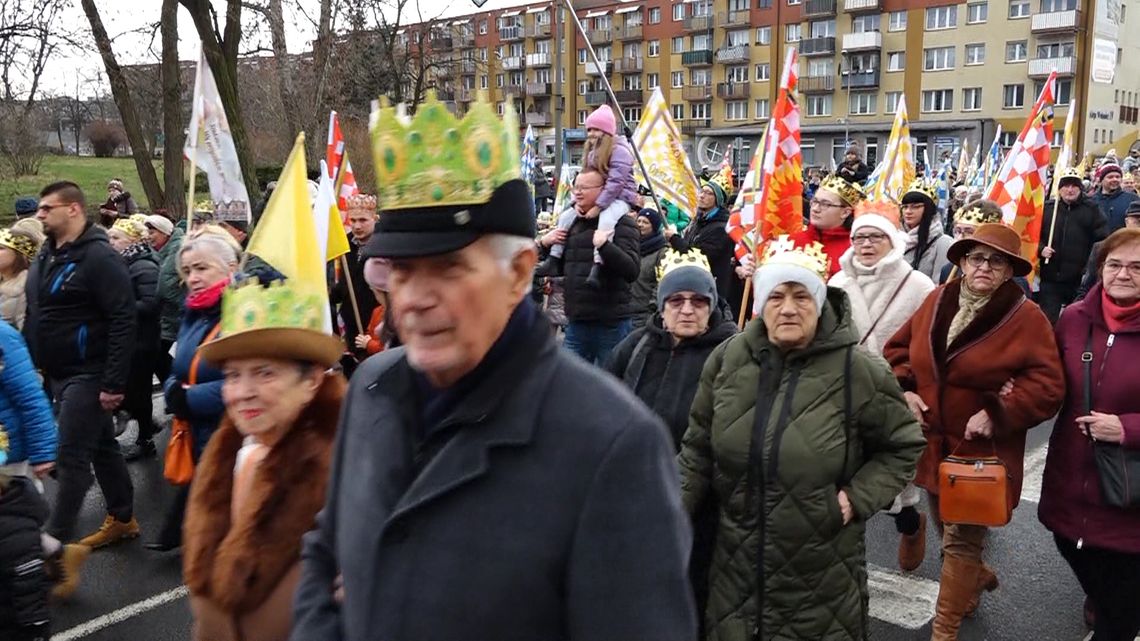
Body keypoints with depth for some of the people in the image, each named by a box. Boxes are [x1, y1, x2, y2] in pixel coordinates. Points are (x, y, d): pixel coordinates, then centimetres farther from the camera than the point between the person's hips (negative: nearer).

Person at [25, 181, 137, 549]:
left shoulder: (98, 257, -17)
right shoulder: (45, 256, 10)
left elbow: (123, 321, -21)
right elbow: (35, 316, 20)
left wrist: (113, 383, -23)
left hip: (87, 375, -9)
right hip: (58, 374, 9)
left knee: (72, 456, -4)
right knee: (101, 447, 16)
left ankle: (54, 541, 3)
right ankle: (123, 519, 28)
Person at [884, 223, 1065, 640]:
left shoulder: (1026, 317, -12)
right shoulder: (936, 301, 1)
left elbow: (1047, 387, -14)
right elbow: (899, 348, 10)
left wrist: (997, 413, -22)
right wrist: (906, 390, -6)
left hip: (981, 450, -5)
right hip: (934, 443, 5)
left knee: (960, 541, 1)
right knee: (948, 530, 22)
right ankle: (978, 576, 53)